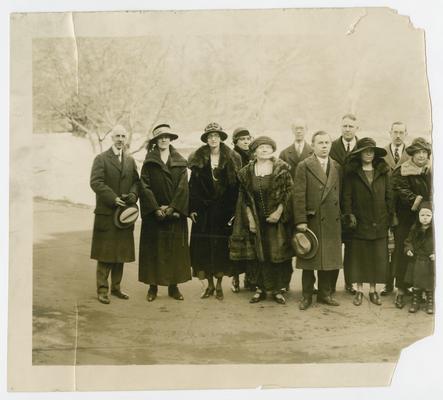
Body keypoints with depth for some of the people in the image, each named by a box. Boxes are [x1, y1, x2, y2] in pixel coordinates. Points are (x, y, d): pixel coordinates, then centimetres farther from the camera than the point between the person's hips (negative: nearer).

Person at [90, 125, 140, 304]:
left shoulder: (130, 160, 15)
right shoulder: (101, 159, -2)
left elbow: (136, 181, 11)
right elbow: (96, 182, -12)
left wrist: (133, 194, -10)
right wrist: (113, 198, -19)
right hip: (106, 213, -5)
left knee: (121, 252, 9)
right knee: (105, 253, -2)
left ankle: (116, 287, 19)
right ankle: (102, 290, 5)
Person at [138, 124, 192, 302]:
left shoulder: (180, 162, 7)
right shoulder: (149, 162, 4)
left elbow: (183, 187, -2)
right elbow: (145, 186, -4)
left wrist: (171, 208, -13)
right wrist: (156, 208, -14)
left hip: (175, 212, 1)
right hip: (154, 213, -1)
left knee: (175, 248, 3)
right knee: (154, 248, 1)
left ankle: (174, 286, 10)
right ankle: (153, 286, 8)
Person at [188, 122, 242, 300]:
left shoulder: (232, 159, 2)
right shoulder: (198, 159, 5)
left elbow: (236, 187, -1)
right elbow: (193, 185, 2)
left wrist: (233, 210, -7)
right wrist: (192, 208, -5)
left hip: (224, 210, -1)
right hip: (203, 210, 1)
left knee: (222, 246, 1)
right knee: (204, 247, 1)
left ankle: (219, 284, 13)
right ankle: (210, 284, 13)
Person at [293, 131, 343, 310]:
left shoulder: (337, 168, 11)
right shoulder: (304, 166, -3)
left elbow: (340, 194, 12)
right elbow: (298, 195, -8)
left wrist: (341, 216, 6)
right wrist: (300, 220, -14)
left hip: (332, 221, 4)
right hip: (311, 220, -4)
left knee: (329, 260, 8)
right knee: (309, 260, 4)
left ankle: (325, 293, 22)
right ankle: (307, 295, 15)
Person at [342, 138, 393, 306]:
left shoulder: (383, 171, 7)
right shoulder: (351, 172, 1)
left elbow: (389, 195, 7)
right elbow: (346, 195, -2)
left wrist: (390, 216, 2)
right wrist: (349, 215, -11)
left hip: (379, 222, 2)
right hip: (359, 222, -2)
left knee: (378, 257, 5)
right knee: (359, 257, 4)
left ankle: (373, 289, 17)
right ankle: (359, 290, 15)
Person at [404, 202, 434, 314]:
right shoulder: (415, 228, -1)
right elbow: (409, 241, 11)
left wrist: (436, 254, -18)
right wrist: (408, 249, -7)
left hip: (430, 263, -3)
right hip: (416, 262, 3)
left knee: (429, 286, 10)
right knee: (416, 285, 13)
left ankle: (430, 304, 26)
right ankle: (415, 302, 27)